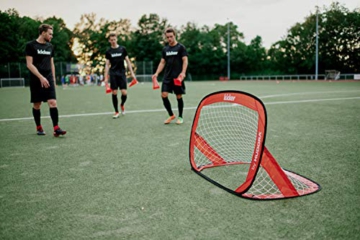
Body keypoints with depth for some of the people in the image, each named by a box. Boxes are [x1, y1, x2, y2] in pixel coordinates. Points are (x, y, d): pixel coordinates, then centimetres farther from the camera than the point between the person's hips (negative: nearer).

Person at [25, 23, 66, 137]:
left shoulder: (50, 46, 12)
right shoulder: (31, 45, -4)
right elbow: (29, 64, -10)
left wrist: (53, 79, 15)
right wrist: (41, 77, -19)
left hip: (48, 80, 3)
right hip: (36, 80, -3)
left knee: (53, 102, -10)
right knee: (37, 104, 6)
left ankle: (56, 128, -13)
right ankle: (39, 127, 22)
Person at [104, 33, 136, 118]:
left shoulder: (122, 49, 4)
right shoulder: (108, 51, 5)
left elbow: (128, 61, 8)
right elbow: (107, 65, 5)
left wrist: (132, 73, 2)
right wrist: (106, 77, -2)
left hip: (122, 73, 0)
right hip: (113, 74, 0)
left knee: (124, 93, -8)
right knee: (114, 93, -1)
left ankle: (122, 104, 24)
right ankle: (116, 112, 11)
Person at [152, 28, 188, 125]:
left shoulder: (181, 47, -1)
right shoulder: (165, 49, 13)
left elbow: (185, 61, -8)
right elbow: (162, 62, 16)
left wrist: (183, 72, -23)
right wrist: (157, 73, 2)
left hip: (177, 77, -4)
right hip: (167, 77, 4)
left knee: (179, 96, 1)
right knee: (164, 95, -6)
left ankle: (180, 117, 18)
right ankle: (171, 115, 11)